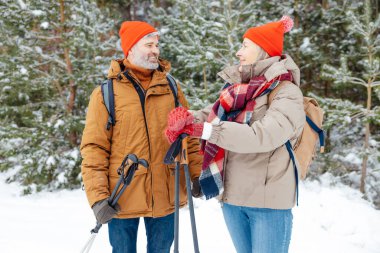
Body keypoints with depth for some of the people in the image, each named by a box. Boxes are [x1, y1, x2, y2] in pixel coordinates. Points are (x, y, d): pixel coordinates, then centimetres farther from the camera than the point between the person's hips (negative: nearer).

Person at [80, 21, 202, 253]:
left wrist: (197, 174, 5)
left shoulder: (170, 87, 7)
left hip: (166, 196, 3)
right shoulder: (106, 93, -3)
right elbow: (94, 149, -7)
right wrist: (98, 196, -14)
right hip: (123, 199, -2)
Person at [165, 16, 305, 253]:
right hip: (233, 197, 6)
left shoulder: (287, 93, -11)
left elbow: (262, 136, -26)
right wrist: (185, 122, -17)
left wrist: (202, 129, -27)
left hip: (269, 200, -6)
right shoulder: (238, 87, 9)